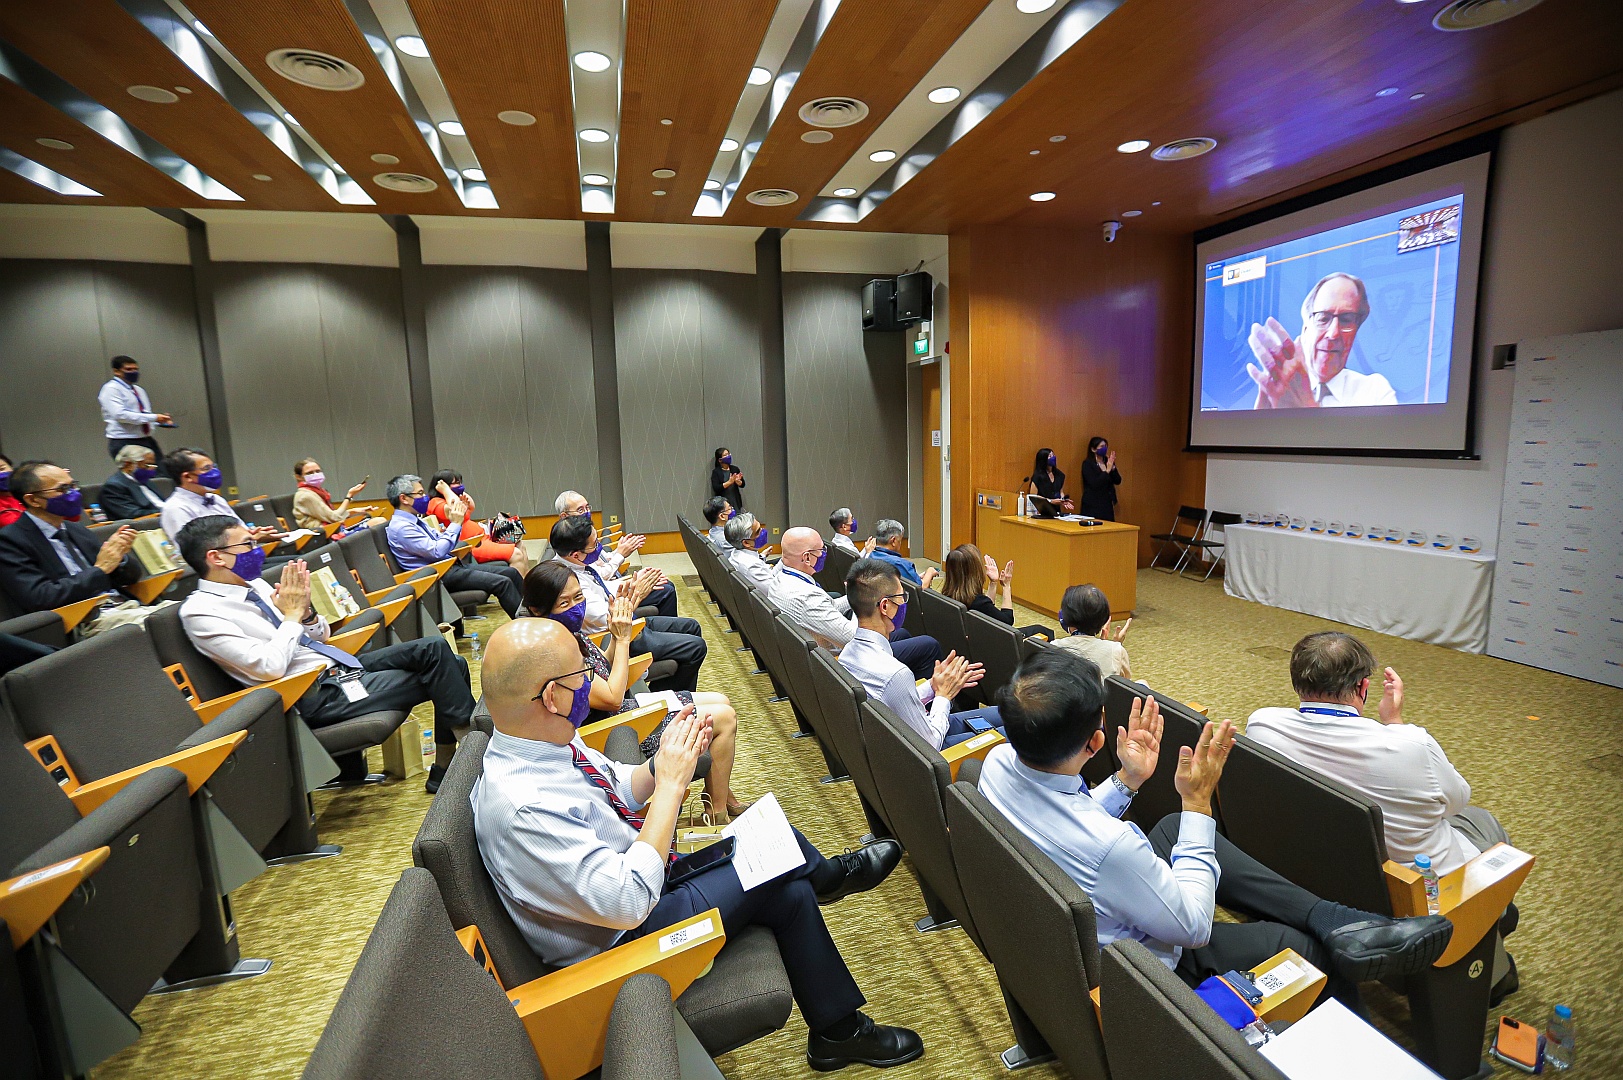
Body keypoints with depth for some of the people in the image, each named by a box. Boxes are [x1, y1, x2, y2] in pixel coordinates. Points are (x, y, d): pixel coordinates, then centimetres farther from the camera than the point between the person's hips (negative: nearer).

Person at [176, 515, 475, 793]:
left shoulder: (255, 586, 12)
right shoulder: (200, 611, -10)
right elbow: (268, 667, -21)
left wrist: (305, 610, -4)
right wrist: (292, 615, -12)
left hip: (339, 665, 8)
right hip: (316, 695, -8)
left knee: (435, 649, -9)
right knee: (437, 677, -17)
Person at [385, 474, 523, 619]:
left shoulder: (416, 520, 16)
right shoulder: (400, 527, -14)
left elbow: (442, 544, 19)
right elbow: (437, 552, -22)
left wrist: (456, 522, 4)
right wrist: (455, 524, -13)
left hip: (451, 565, 10)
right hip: (441, 576, -10)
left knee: (511, 572, 1)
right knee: (503, 583, -20)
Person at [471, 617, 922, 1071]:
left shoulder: (546, 740, -9)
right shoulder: (522, 810, -36)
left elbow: (622, 790, 5)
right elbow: (628, 902, -34)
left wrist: (664, 761, -15)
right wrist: (671, 782, -31)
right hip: (620, 941, -7)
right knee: (776, 871, -5)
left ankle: (829, 875, 34)